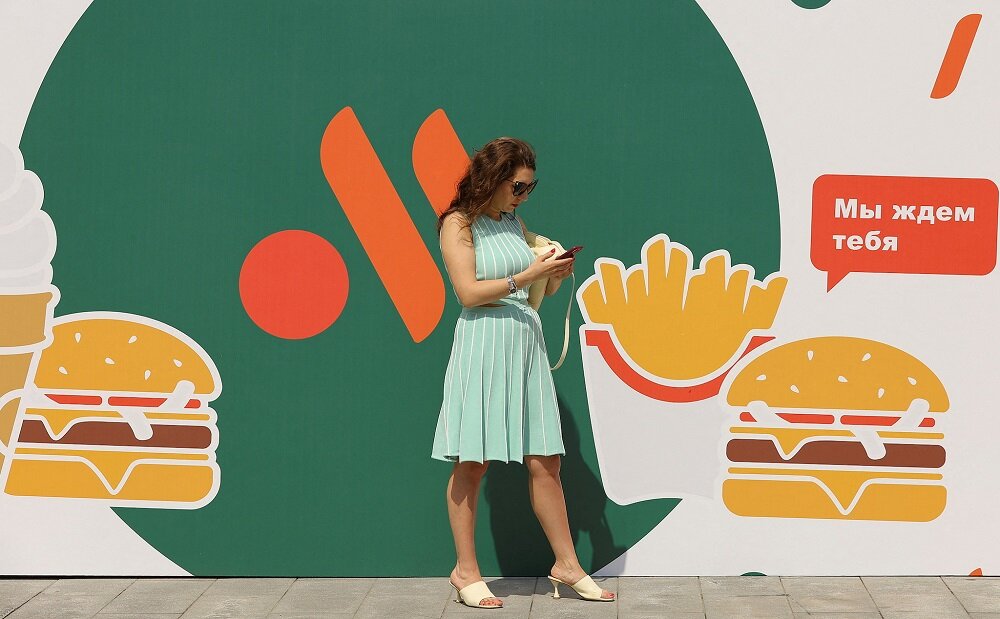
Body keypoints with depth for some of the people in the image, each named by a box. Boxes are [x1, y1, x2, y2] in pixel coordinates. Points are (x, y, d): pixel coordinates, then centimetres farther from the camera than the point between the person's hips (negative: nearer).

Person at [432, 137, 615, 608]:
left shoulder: (515, 224, 15)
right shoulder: (458, 225, -4)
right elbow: (469, 292, -13)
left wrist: (554, 279, 0)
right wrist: (527, 276, -14)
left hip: (527, 344, 6)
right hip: (482, 347, -6)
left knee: (545, 461, 6)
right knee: (471, 463, 0)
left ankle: (566, 564, 14)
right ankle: (466, 572, 9)